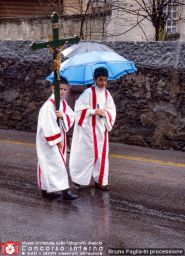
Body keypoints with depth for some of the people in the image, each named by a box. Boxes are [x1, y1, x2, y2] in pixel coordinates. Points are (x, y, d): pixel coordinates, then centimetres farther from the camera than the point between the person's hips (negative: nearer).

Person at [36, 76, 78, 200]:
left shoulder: (63, 103, 6)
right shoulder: (49, 105, -20)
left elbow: (72, 116, 3)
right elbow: (48, 125, -24)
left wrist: (63, 115, -19)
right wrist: (57, 140, -20)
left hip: (59, 137, 8)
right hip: (49, 139, -8)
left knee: (51, 164, 13)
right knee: (57, 163, -9)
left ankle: (48, 188, 20)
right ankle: (64, 190, -8)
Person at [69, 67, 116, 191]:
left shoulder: (107, 94, 7)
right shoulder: (88, 92, -11)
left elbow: (112, 110, 10)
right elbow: (79, 108, -14)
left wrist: (105, 113, -10)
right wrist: (94, 111, -20)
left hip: (102, 128, 6)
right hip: (89, 128, -6)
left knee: (102, 154, 7)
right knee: (87, 153, -4)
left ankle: (100, 180, 15)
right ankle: (79, 178, 9)